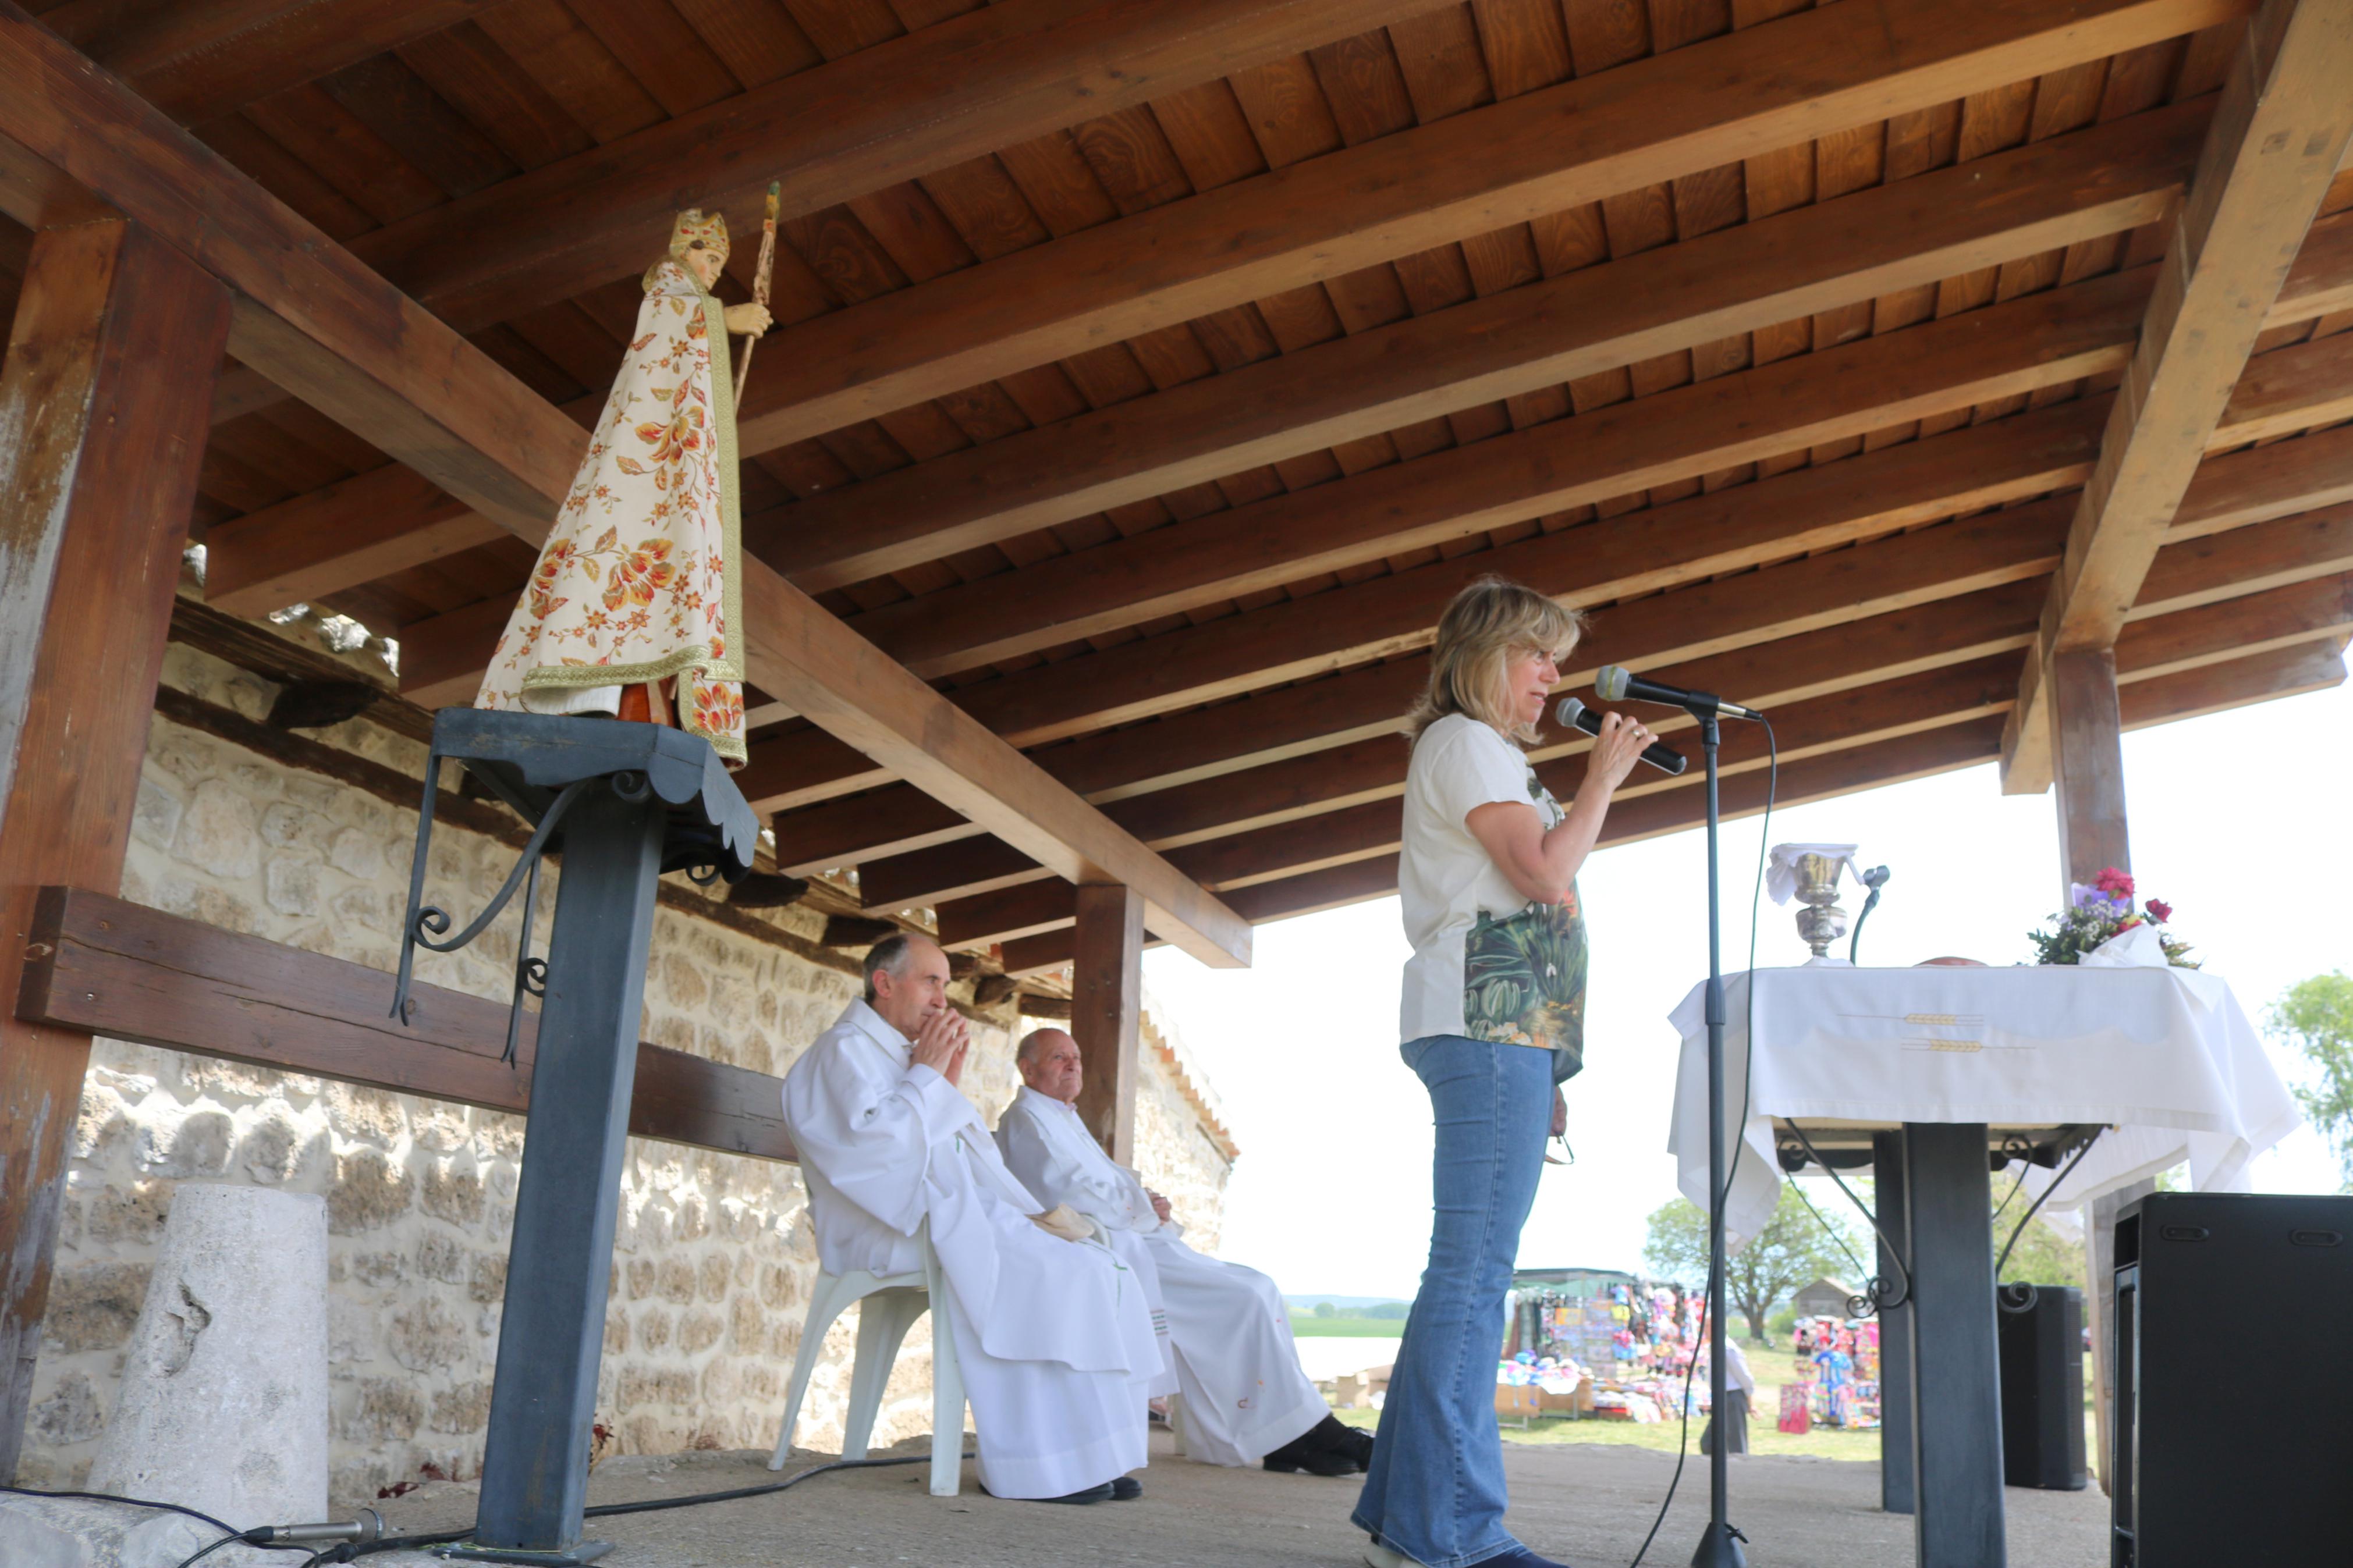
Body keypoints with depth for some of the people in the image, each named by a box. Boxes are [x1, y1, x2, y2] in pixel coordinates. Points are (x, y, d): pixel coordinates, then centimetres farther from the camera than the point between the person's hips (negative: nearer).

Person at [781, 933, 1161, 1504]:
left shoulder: (903, 1054, 25)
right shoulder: (844, 1051, -1)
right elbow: (870, 1143, -18)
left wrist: (949, 1081, 9)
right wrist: (927, 1074, -10)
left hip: (966, 1214, 9)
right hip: (899, 1230, -9)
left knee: (1106, 1269, -9)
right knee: (1055, 1272, -28)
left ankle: (1092, 1456, -13)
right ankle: (1033, 1466, -23)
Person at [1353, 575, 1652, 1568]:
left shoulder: (1491, 757, 29)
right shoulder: (1461, 741, -1)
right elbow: (1545, 870, -13)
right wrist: (1603, 779, 1)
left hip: (1511, 1034, 10)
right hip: (1486, 1023, -10)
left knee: (1468, 1273, 8)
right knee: (1473, 1273, -13)